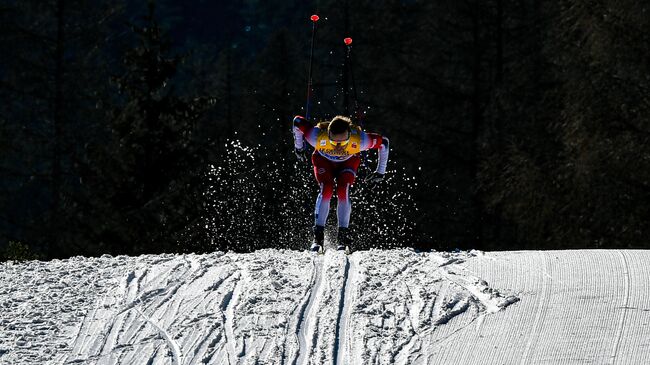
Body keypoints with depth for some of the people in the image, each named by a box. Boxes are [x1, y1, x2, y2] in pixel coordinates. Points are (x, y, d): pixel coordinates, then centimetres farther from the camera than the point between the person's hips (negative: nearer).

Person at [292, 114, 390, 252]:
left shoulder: (359, 140, -41)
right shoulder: (318, 137, -42)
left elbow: (383, 142, -22)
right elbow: (298, 121, -24)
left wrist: (380, 171, -12)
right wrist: (298, 147, -8)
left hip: (348, 162, 0)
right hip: (323, 160, 0)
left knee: (343, 191, -25)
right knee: (326, 190, -25)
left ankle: (343, 237, -16)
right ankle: (318, 238, -19)